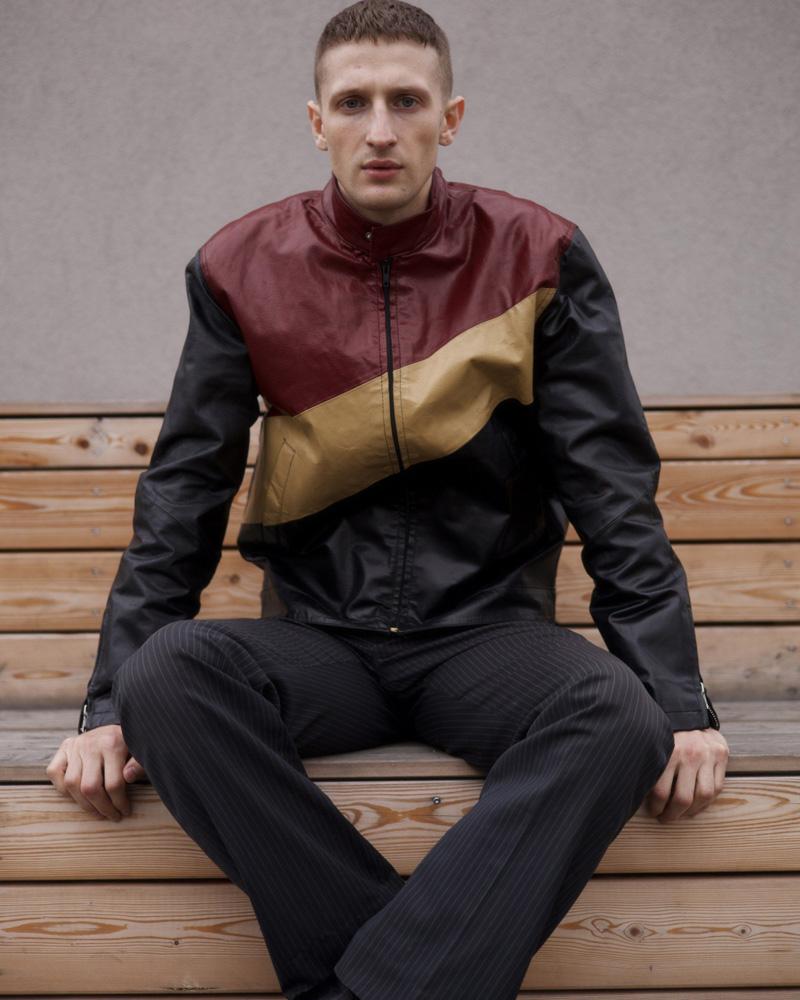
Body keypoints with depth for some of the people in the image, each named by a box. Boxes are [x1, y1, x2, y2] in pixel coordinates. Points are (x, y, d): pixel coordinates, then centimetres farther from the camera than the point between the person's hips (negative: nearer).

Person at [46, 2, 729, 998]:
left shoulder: (539, 256, -1)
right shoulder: (244, 267, 2)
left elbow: (615, 490, -1)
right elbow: (182, 494, 4)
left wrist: (677, 702, -11)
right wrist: (111, 707, -5)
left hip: (486, 627, -1)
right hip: (319, 639, 1)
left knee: (621, 718, -32)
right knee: (165, 677, -30)